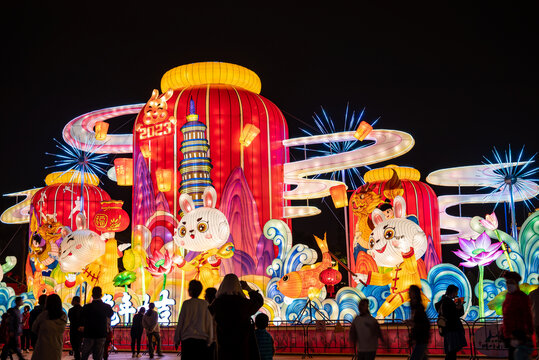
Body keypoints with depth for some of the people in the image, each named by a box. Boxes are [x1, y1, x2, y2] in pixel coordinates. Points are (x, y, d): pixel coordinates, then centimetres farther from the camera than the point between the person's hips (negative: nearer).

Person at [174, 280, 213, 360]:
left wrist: (176, 340, 9)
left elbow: (180, 323, 1)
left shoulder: (187, 303, -3)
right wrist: (209, 341, 18)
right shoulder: (205, 304, 4)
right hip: (202, 339, 2)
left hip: (188, 339, -2)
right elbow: (209, 324, 9)